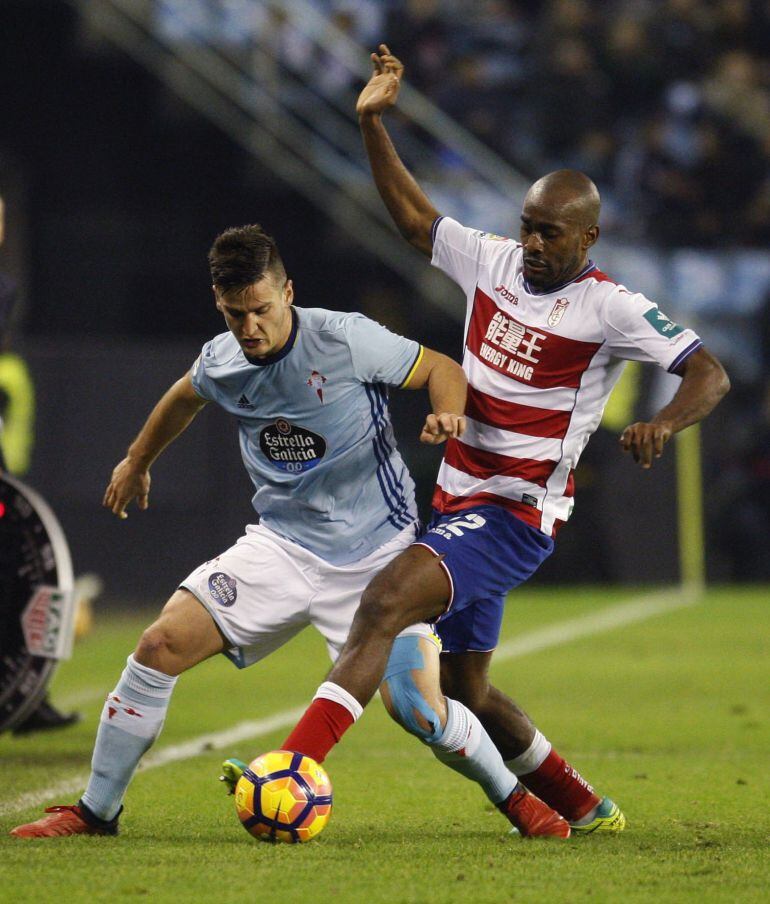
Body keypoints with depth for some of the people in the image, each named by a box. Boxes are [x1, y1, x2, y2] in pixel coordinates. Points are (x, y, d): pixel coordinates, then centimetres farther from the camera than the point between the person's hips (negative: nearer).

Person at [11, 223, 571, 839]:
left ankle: (514, 797, 16)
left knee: (418, 705, -14)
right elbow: (185, 397, 23)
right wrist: (137, 461, 37)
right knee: (162, 645, -12)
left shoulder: (346, 340, -17)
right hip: (282, 545, 4)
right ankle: (97, 809, 2)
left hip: (376, 552, -4)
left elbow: (442, 369, -6)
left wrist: (447, 415, -28)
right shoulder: (221, 363, -2)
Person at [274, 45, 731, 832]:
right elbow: (414, 218, 22)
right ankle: (584, 810, 34)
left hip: (516, 516, -8)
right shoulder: (492, 261, 7)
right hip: (457, 501, 8)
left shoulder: (608, 308, -11)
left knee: (387, 598, -28)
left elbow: (709, 375, -14)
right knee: (463, 692, 15)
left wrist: (661, 424, -34)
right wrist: (372, 124, 14)